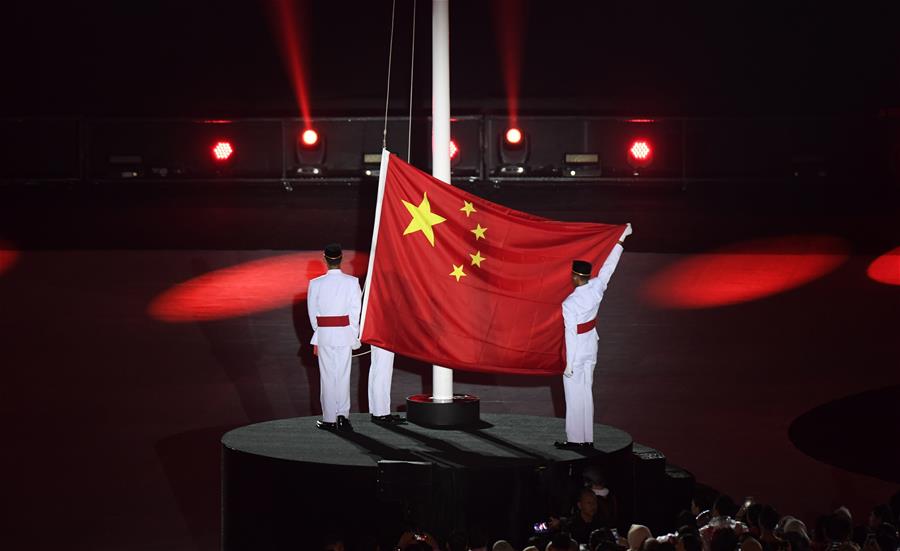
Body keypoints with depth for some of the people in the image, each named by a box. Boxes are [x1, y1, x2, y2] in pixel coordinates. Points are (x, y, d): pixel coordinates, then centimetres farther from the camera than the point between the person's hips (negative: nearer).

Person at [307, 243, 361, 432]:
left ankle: (329, 419, 9)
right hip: (345, 333, 0)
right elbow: (356, 311, -5)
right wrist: (354, 338, 4)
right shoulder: (352, 282, -6)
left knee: (327, 376, 6)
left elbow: (312, 312, 0)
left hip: (323, 334, 0)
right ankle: (343, 415, 1)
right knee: (343, 375, 8)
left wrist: (318, 335, 12)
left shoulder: (316, 284, -7)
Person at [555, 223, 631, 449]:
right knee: (586, 393, 14)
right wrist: (622, 238, 11)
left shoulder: (569, 304, -24)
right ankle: (587, 439, 19)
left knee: (574, 396, 4)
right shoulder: (596, 287, -9)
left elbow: (571, 335, -22)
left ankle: (575, 439, 11)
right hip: (590, 348, 7)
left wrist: (569, 364, -15)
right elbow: (609, 265, 2)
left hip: (576, 351, -7)